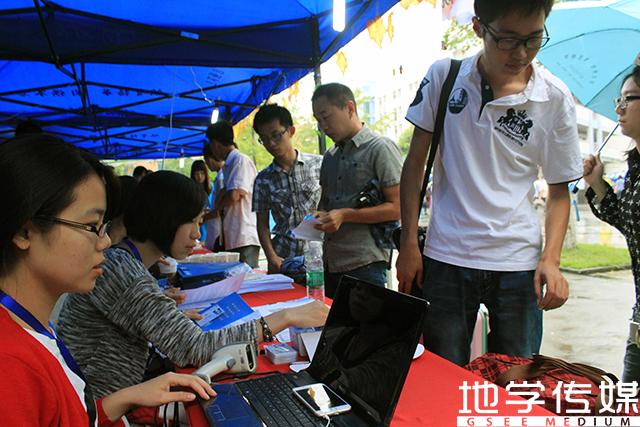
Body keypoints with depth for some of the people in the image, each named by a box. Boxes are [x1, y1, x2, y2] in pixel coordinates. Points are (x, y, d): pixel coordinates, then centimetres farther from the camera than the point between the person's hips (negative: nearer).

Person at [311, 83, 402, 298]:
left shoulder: (380, 148, -5)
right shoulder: (330, 158, 18)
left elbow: (397, 208, -11)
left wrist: (345, 215, -15)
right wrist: (320, 216, 3)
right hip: (330, 264, 7)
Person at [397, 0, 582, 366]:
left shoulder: (556, 99, -3)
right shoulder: (444, 77, -3)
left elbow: (559, 189, 5)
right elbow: (416, 162, 2)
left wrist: (551, 259, -9)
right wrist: (409, 244, -2)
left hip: (519, 265, 1)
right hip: (446, 258, 0)